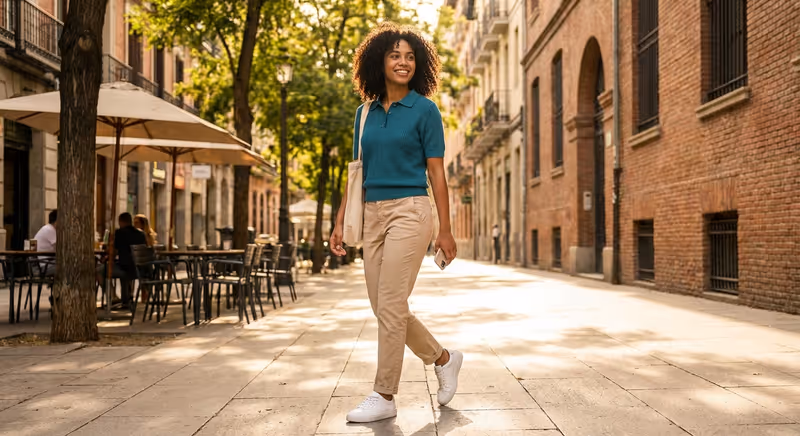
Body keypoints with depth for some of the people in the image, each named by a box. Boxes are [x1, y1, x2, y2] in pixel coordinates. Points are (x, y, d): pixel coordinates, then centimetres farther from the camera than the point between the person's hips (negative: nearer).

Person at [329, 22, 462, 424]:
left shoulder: (424, 110, -3)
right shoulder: (365, 112, 12)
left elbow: (436, 172, -4)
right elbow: (357, 171, 15)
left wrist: (445, 230, -7)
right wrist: (340, 221, 10)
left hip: (409, 211, -6)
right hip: (372, 214, 6)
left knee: (389, 307, -7)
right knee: (385, 308, 9)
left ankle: (384, 397, 5)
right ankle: (443, 358, 30)